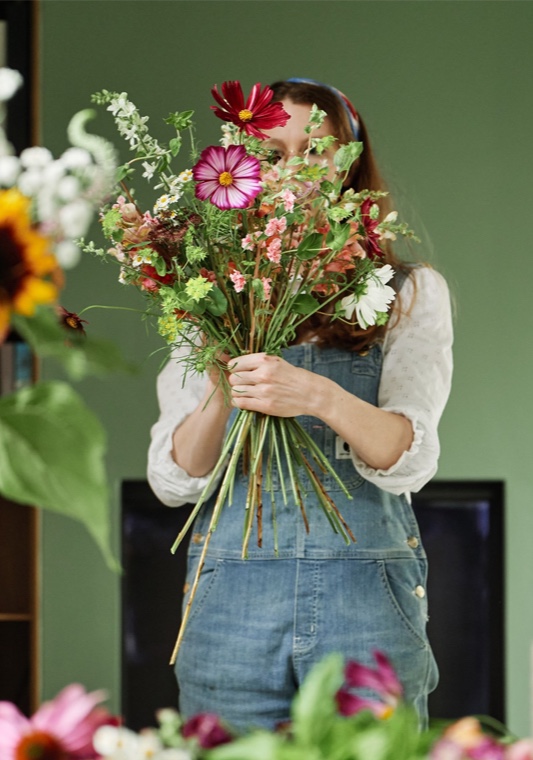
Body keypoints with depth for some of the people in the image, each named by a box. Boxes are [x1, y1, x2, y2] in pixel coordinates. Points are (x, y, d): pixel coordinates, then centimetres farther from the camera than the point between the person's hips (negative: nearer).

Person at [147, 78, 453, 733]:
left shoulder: (411, 293, 7)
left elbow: (409, 462, -7)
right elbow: (172, 482, 4)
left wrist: (319, 397, -26)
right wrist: (221, 396, -16)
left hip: (369, 603, -1)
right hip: (231, 600, 1)